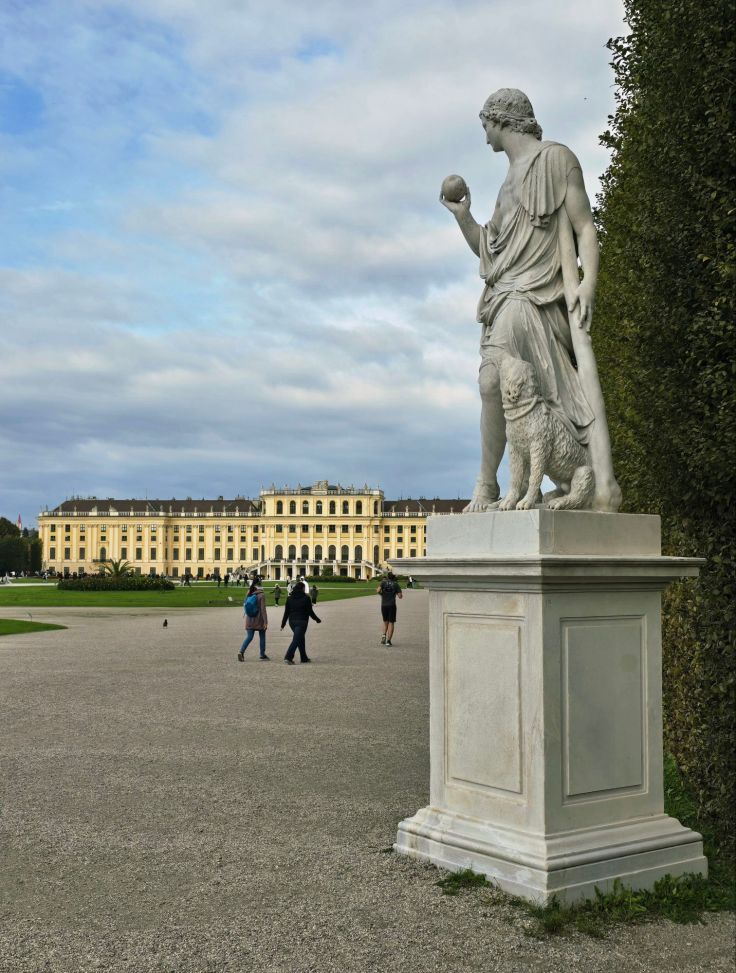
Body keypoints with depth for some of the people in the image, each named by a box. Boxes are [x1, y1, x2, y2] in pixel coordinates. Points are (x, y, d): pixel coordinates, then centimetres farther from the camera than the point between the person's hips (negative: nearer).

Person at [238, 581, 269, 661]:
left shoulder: (249, 595, 4)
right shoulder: (261, 596, -11)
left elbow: (245, 606, 12)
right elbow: (263, 609, -14)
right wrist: (265, 621, -13)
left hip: (250, 620, 4)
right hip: (259, 620, -4)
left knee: (249, 637, 6)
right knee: (262, 637, 11)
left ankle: (241, 652, -12)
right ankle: (262, 655, 17)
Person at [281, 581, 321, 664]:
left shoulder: (289, 598, 6)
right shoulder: (306, 598, -7)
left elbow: (286, 612, 6)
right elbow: (310, 611, -5)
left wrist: (283, 624, 9)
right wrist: (317, 620, 8)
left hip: (292, 621, 6)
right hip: (302, 621, -6)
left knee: (301, 639, 19)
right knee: (296, 640, -8)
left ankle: (304, 657, 25)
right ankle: (288, 657, -21)